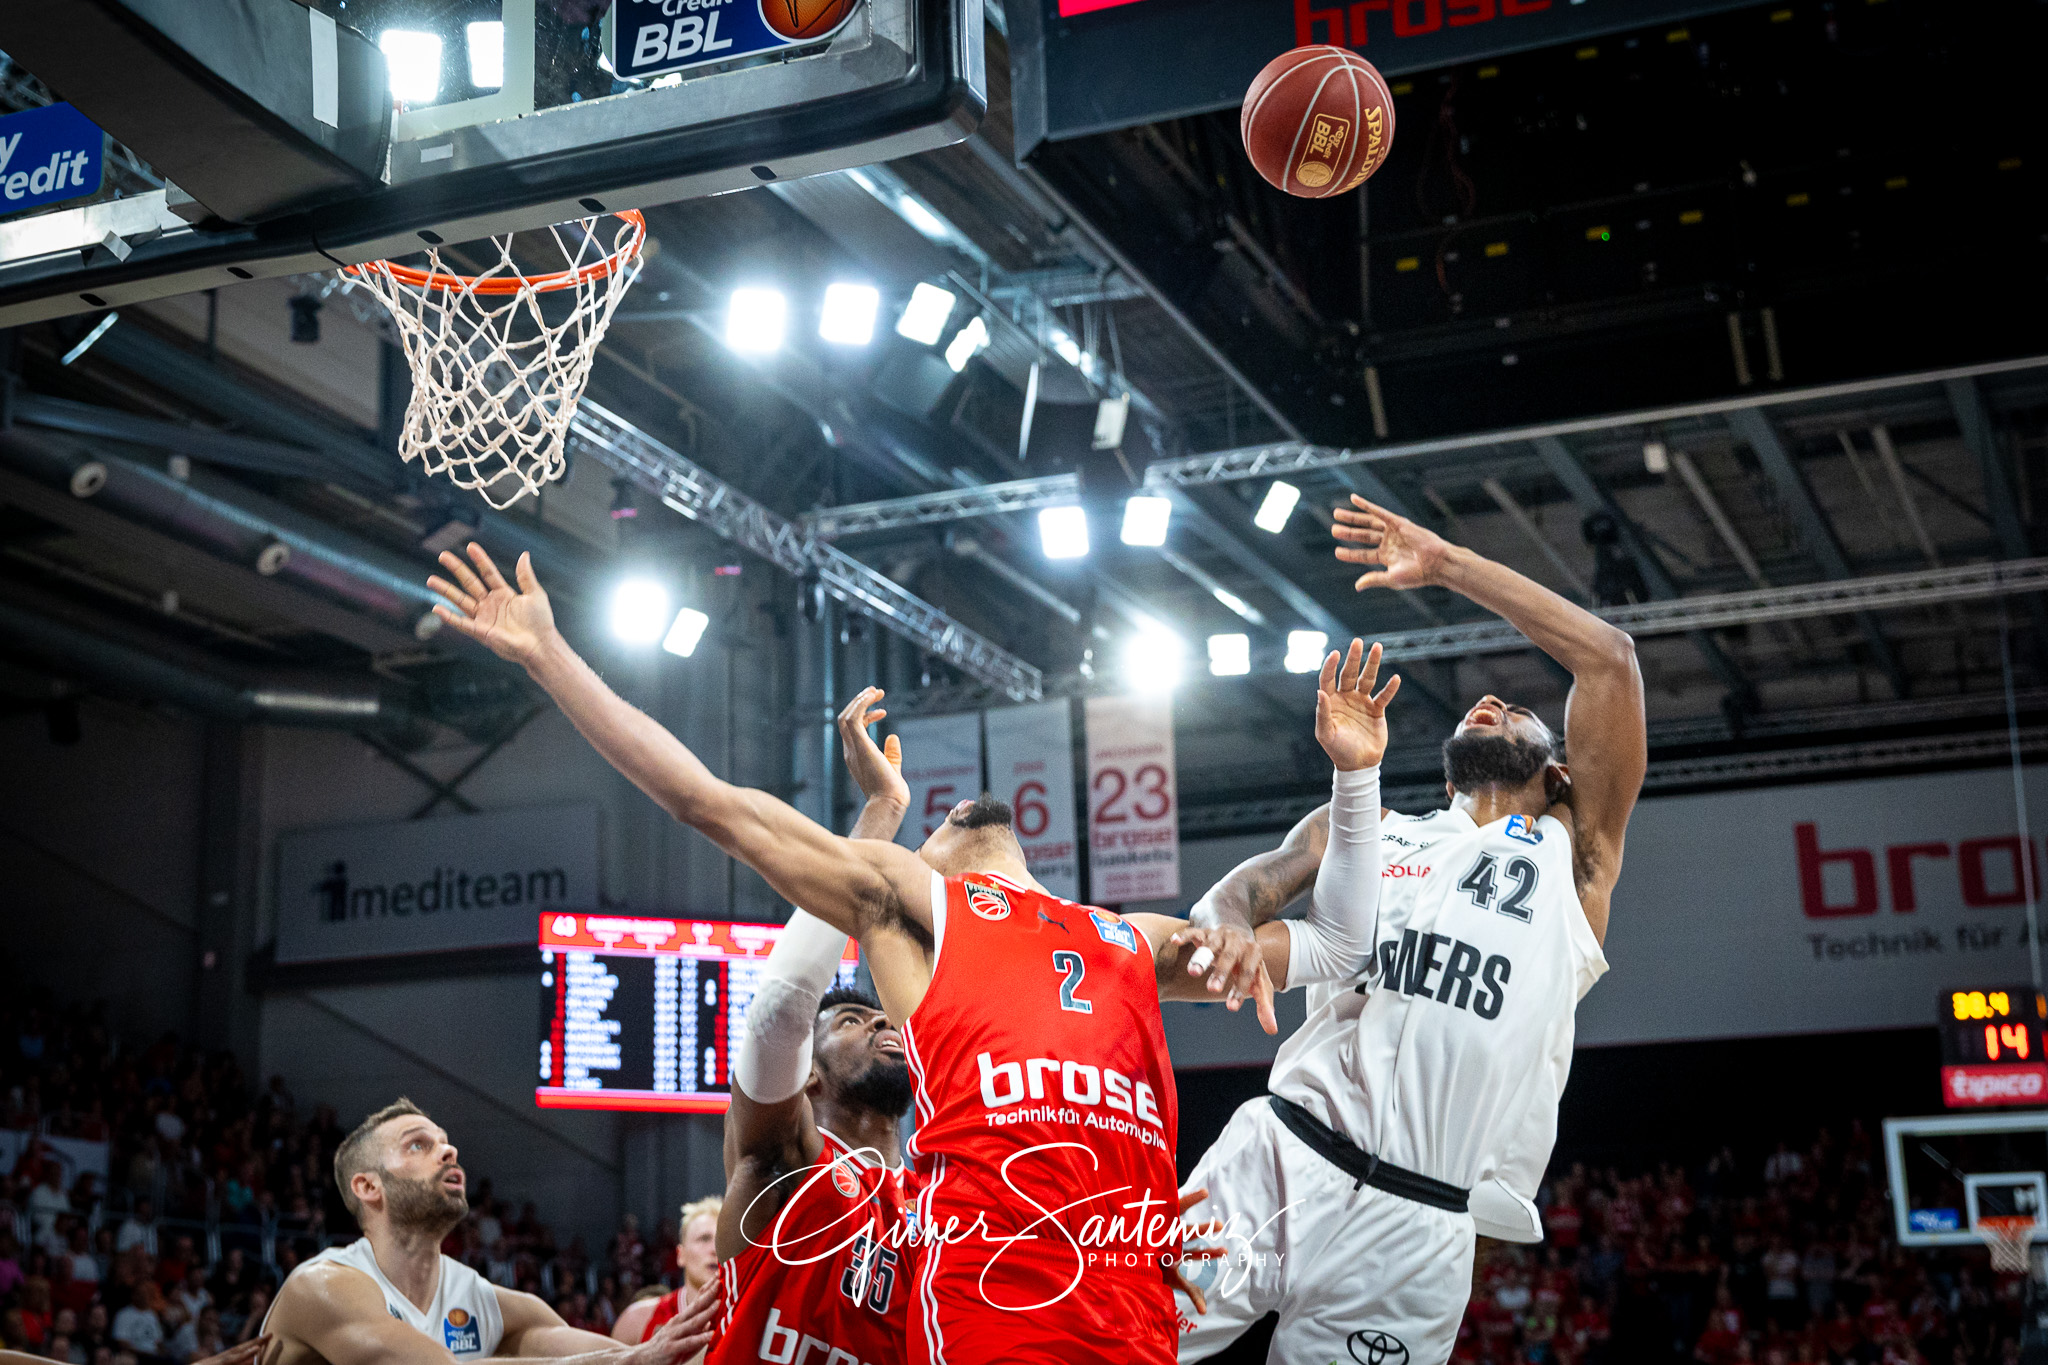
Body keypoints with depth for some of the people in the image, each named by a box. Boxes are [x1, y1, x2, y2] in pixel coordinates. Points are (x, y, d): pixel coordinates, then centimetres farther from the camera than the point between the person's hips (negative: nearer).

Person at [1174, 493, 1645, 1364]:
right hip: (1277, 1162, 2)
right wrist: (1227, 927, -14)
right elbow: (1243, 887, 11)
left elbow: (1609, 659, 7)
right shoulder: (1361, 828, 26)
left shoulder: (1574, 849, 16)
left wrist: (1447, 565, 10)